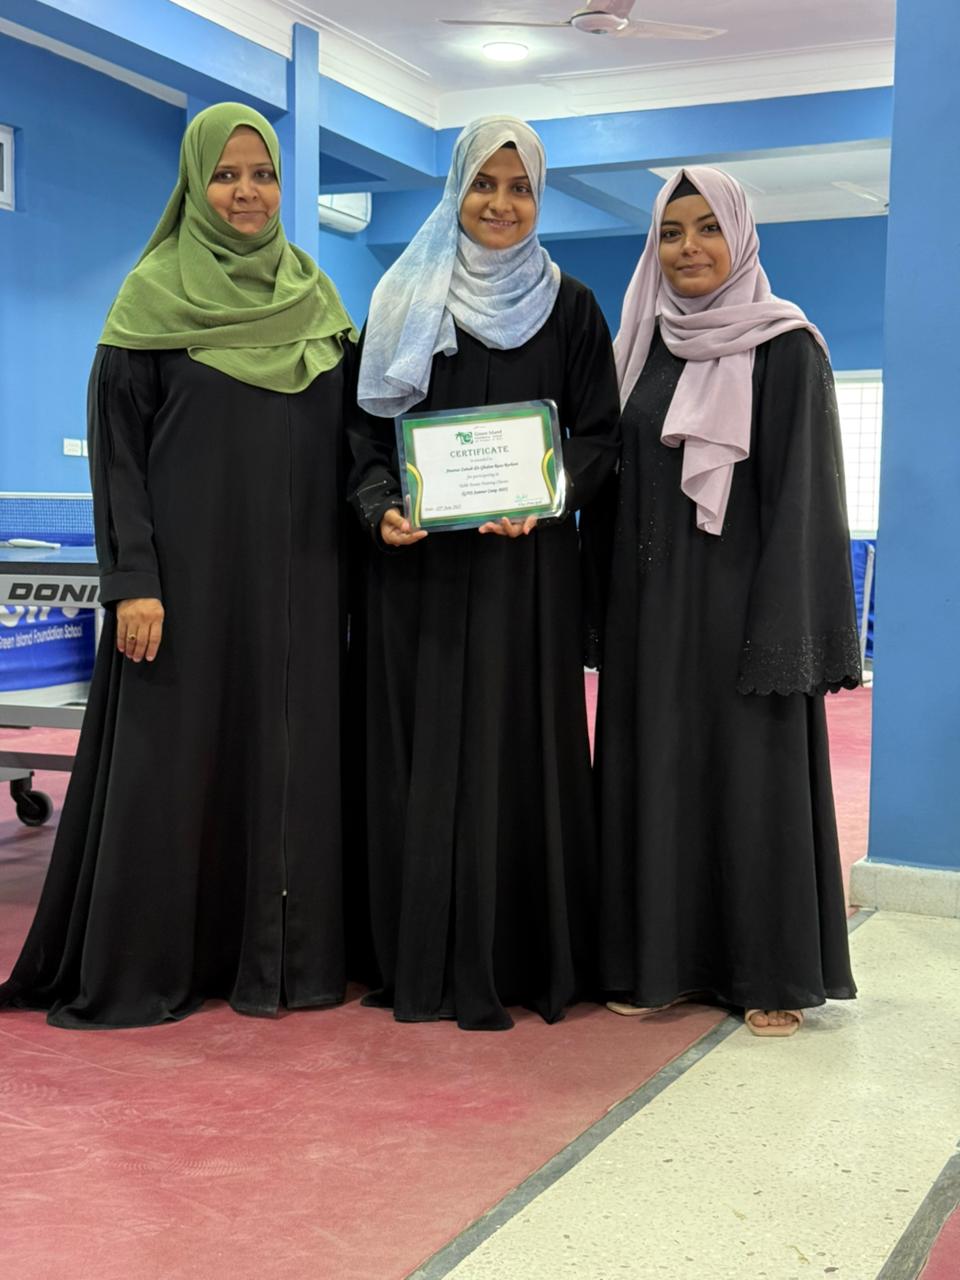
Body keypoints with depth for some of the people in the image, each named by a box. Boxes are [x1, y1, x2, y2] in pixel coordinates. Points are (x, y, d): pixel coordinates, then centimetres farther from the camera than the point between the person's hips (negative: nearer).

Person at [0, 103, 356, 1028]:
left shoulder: (315, 295, 11)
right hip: (191, 569, -4)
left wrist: (353, 546, 6)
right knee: (174, 754, -1)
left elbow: (348, 439, 14)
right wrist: (133, 580, -13)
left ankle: (282, 954, 16)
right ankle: (143, 966, 11)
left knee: (292, 755, 5)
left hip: (297, 575, 4)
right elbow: (115, 446, -5)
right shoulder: (154, 293, -1)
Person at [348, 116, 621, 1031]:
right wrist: (381, 506, -12)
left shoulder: (567, 307, 8)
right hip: (418, 561, 1)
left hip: (522, 563, -1)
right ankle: (415, 961, 10)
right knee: (419, 751, 1)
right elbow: (367, 427, 7)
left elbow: (599, 435, 4)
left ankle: (507, 963, 8)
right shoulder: (406, 301, 10)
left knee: (511, 747, -1)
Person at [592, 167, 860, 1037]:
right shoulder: (645, 345, 11)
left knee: (754, 774, 1)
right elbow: (619, 482, 13)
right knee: (657, 773, 8)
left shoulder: (786, 347, -5)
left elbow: (804, 494, -10)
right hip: (651, 603, 5)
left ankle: (775, 974, 13)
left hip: (739, 596, -5)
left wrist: (784, 631, -16)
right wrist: (611, 604, 7)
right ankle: (662, 959, 19)